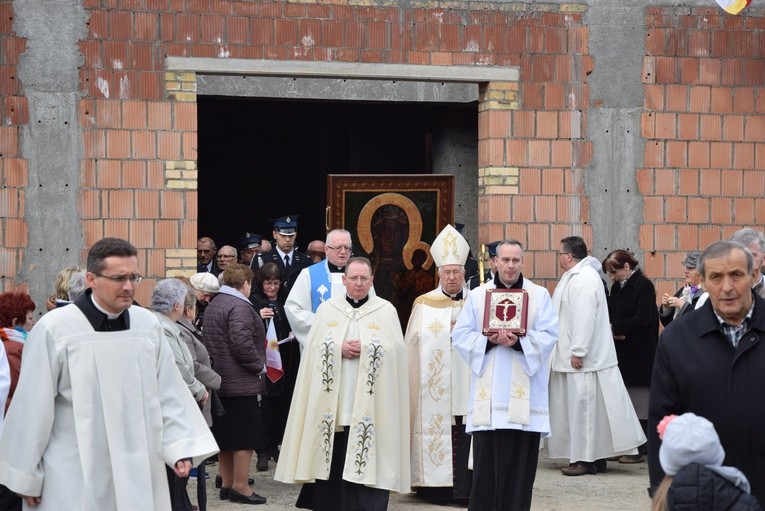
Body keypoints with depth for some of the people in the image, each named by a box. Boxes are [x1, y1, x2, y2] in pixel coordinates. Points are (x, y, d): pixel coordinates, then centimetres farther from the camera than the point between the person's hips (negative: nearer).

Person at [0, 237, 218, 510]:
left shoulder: (148, 325, 2)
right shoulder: (54, 329, -10)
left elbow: (168, 393, 5)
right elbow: (32, 408, -4)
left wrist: (180, 447, -5)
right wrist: (27, 478, 1)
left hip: (139, 470, 4)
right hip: (76, 476, -4)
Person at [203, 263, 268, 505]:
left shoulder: (213, 305, 15)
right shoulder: (239, 306, -16)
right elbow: (242, 343, -25)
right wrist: (259, 365, -11)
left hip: (219, 380, 10)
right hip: (240, 383, -10)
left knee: (225, 433, 14)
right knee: (245, 434, -3)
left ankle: (227, 483, 20)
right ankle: (240, 486, -1)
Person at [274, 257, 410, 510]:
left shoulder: (386, 310, 6)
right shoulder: (327, 308, 10)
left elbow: (394, 350, -2)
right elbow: (314, 347, 4)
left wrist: (365, 349, -15)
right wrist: (339, 348, -12)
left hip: (369, 402, -1)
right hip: (331, 400, 1)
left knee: (367, 460, -5)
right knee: (332, 458, 2)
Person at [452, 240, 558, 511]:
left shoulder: (539, 295, 8)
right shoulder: (477, 295, 10)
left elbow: (548, 335, -1)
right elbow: (460, 335, 5)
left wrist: (519, 341, -18)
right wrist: (488, 340, -13)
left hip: (523, 394, 0)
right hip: (487, 394, 1)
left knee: (519, 461, 0)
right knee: (486, 460, -2)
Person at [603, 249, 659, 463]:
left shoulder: (644, 286, -10)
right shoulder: (617, 287, 12)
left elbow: (642, 320, -17)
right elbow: (610, 314, 14)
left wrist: (615, 328, -15)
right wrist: (616, 331, -7)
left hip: (639, 354, -7)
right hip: (620, 351, 7)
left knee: (639, 404, -2)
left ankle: (639, 450, 3)